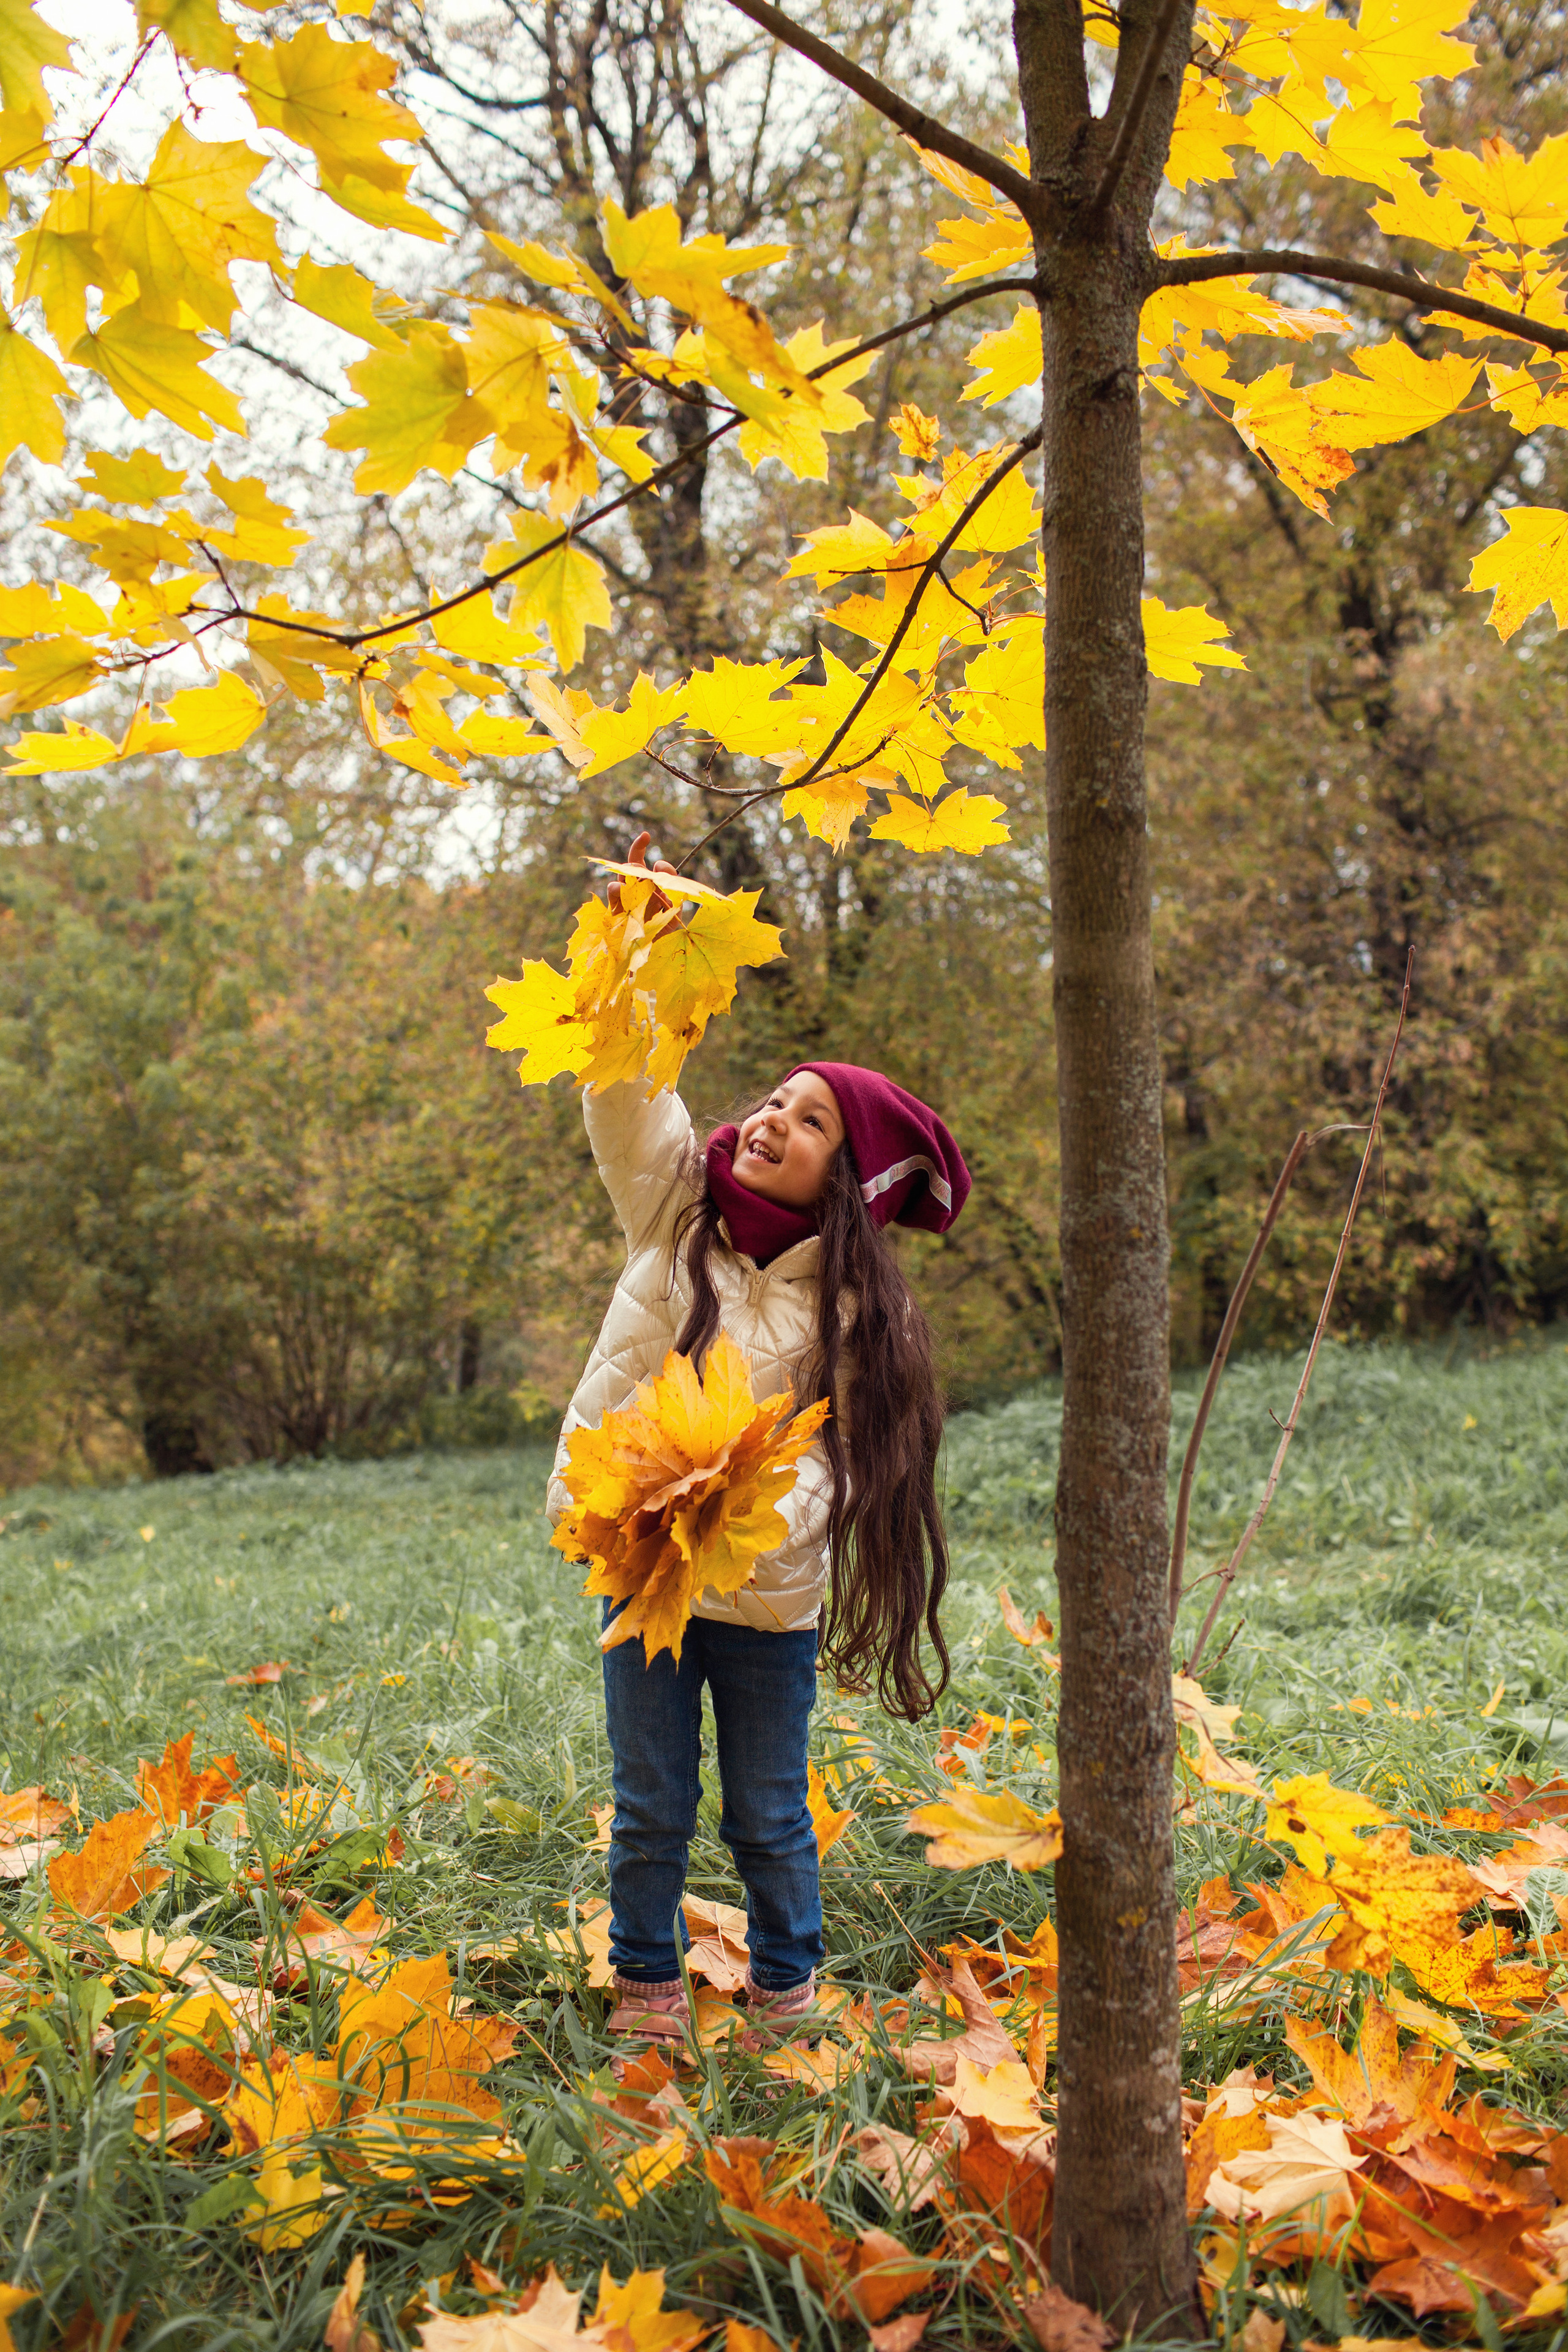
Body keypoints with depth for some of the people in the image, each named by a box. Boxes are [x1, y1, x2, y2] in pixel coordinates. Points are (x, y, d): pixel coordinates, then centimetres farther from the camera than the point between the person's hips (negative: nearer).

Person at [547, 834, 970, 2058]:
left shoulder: (852, 1304, -8)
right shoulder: (676, 1201, -3)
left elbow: (838, 1456, -13)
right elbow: (624, 1083, -13)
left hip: (766, 1593, -1)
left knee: (769, 1819, 11)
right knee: (652, 1811, 11)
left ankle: (788, 2002, 34)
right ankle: (648, 1999, 32)